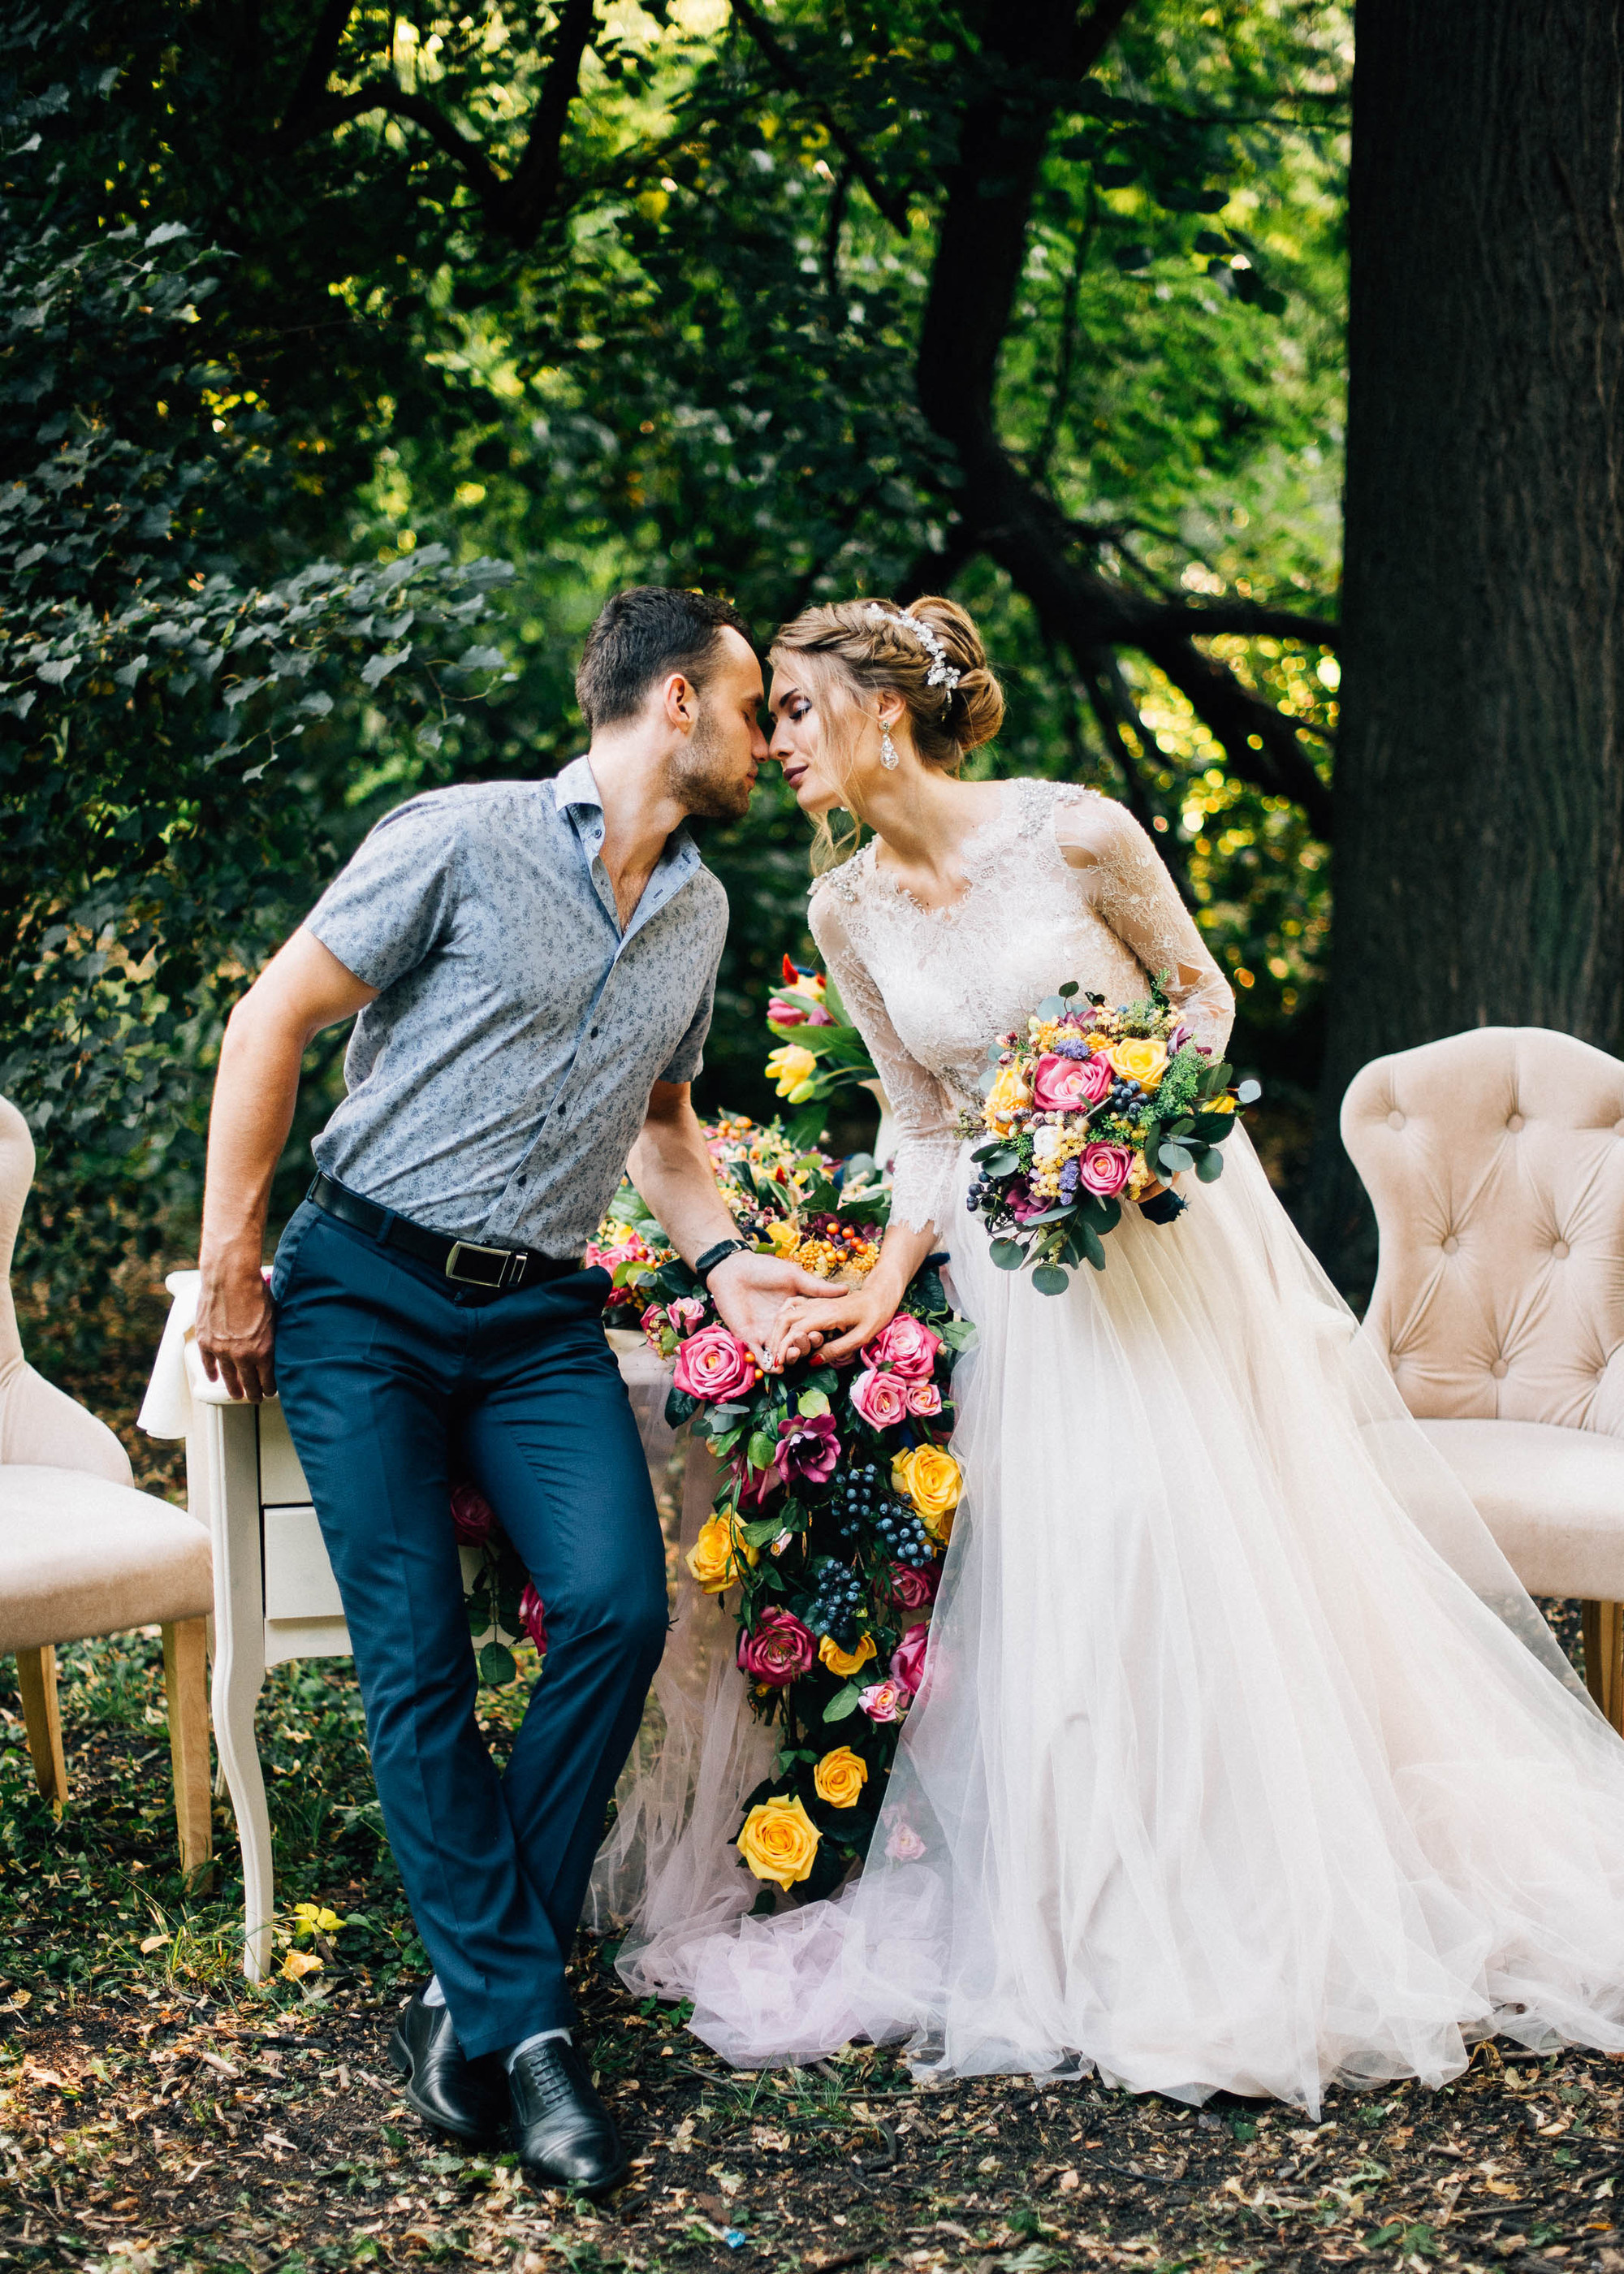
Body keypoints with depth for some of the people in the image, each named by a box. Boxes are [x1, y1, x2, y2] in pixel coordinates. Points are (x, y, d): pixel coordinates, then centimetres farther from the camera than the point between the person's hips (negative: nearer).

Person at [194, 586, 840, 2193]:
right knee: (415, 1653, -11)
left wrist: (717, 1254, 5)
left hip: (540, 1317, 5)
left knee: (618, 1607, -16)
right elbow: (273, 1018, -7)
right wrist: (230, 1269, -8)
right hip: (362, 1292, -4)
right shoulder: (465, 840, -8)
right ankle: (523, 2011, -2)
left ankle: (480, 1996, -3)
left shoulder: (700, 910, 13)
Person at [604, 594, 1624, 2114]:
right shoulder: (847, 915, -1)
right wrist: (884, 1285, -4)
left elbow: (1203, 993, -1)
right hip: (1019, 1268, 3)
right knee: (1054, 1573, 0)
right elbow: (927, 1130, 7)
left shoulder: (1072, 832, -14)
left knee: (1228, 1553, -2)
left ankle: (1281, 1919, 13)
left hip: (1169, 1224, -3)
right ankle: (1108, 1939, 13)